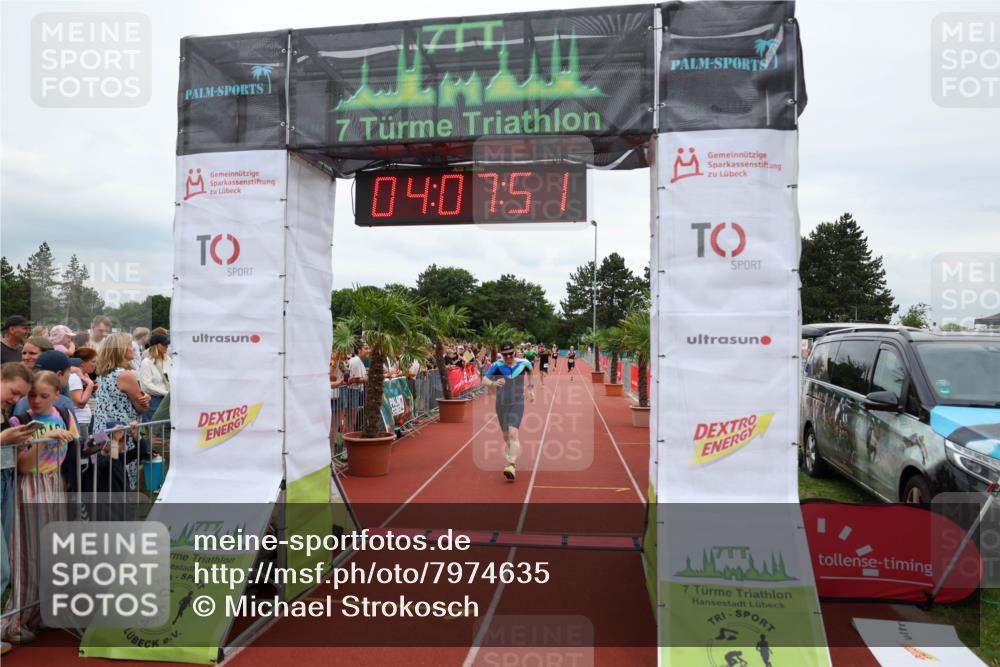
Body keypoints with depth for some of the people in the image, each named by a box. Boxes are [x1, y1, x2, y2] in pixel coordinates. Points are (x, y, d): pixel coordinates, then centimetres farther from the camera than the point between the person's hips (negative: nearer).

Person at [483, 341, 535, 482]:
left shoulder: (523, 363, -4)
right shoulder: (497, 365, -9)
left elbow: (530, 371, 20)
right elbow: (485, 379, -21)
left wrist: (531, 388, 19)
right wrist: (493, 383, -42)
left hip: (517, 403, -2)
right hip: (501, 404, 2)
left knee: (513, 433, -19)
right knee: (506, 436, 12)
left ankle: (512, 466, -26)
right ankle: (512, 461, 34)